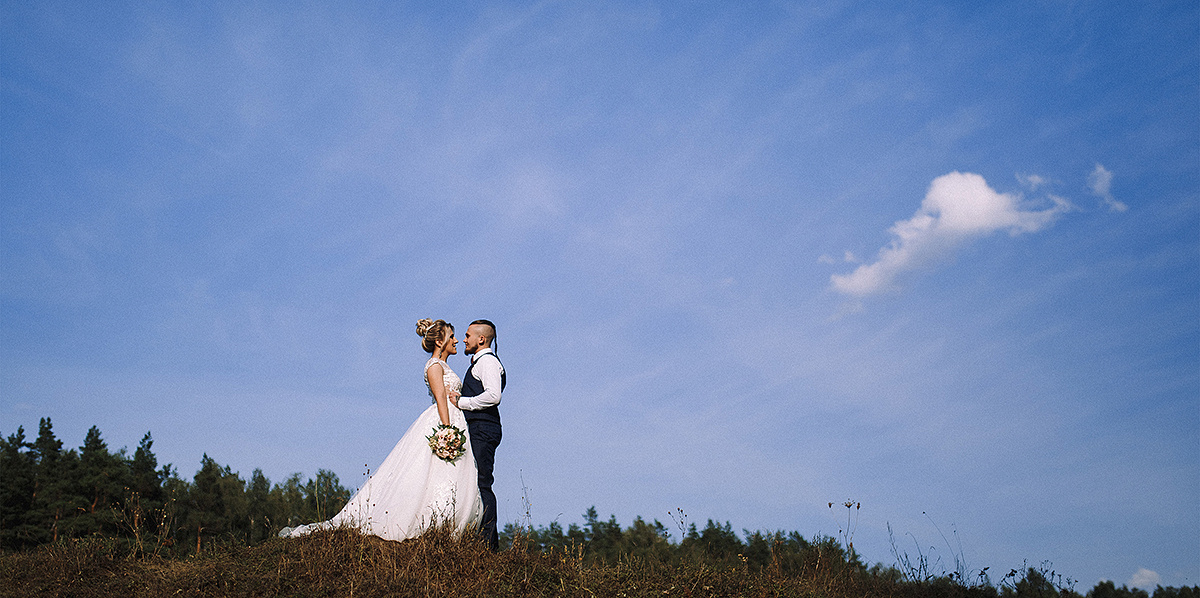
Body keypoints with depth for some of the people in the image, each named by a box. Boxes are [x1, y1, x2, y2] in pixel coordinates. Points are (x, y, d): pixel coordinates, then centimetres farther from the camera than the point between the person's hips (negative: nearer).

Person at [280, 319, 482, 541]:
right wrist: (448, 433, -24)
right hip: (438, 424, -9)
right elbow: (441, 399, -16)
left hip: (452, 424, 9)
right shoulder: (434, 365, -6)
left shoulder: (443, 366, 22)